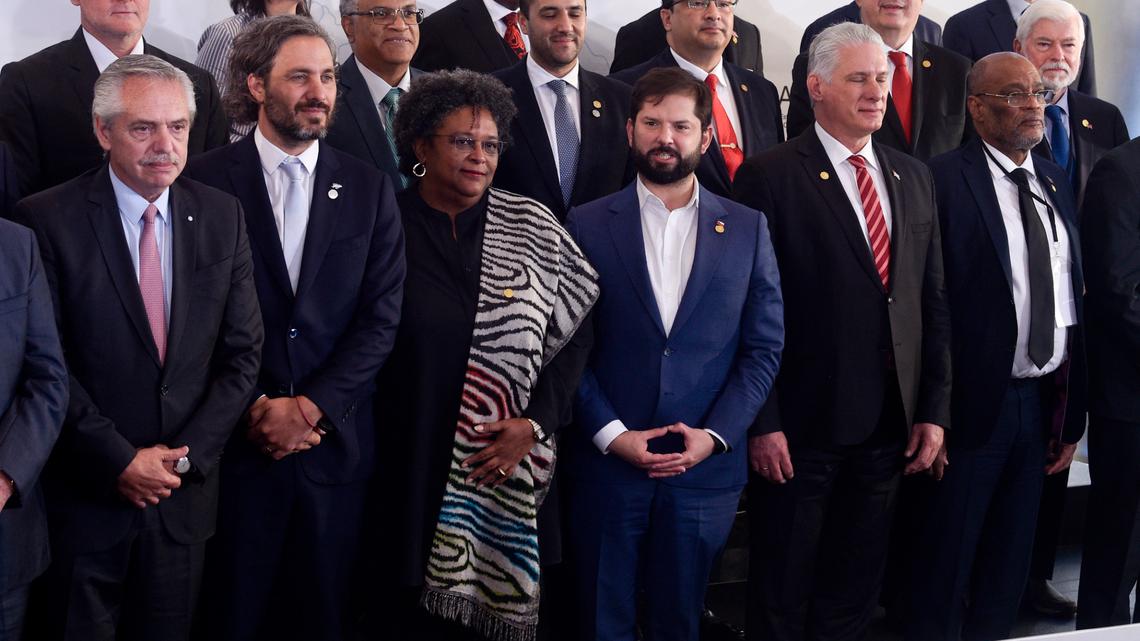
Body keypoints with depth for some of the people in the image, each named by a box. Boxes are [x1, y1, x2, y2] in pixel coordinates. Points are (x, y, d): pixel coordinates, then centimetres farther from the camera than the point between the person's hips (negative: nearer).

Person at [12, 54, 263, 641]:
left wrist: (185, 456, -6)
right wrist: (120, 461, -13)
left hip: (185, 490, 3)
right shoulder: (48, 219, -9)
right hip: (85, 494, -3)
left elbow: (242, 352, 2)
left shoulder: (222, 217, 3)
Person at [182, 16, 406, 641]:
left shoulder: (369, 189, 5)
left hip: (336, 443, 2)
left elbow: (380, 318, 0)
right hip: (237, 443, -2)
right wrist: (255, 410, -10)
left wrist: (308, 408, -9)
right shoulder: (205, 180, -3)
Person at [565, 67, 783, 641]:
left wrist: (715, 434, -8)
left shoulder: (747, 228, 5)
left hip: (707, 467, 1)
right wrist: (611, 434, -11)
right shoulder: (588, 225, 1)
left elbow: (764, 346, 3)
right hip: (606, 463, -1)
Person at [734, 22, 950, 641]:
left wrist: (933, 410, 6)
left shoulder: (914, 178, 10)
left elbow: (933, 302, 11)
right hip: (800, 427, -5)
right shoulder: (770, 176, -8)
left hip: (889, 428, 5)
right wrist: (762, 422, -14)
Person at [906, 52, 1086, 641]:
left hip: (1044, 400, 6)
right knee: (948, 557, 6)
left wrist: (1072, 414, 9)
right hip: (975, 400, -6)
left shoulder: (1055, 182, 10)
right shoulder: (945, 179, -11)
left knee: (1010, 565, 17)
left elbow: (1074, 299, 10)